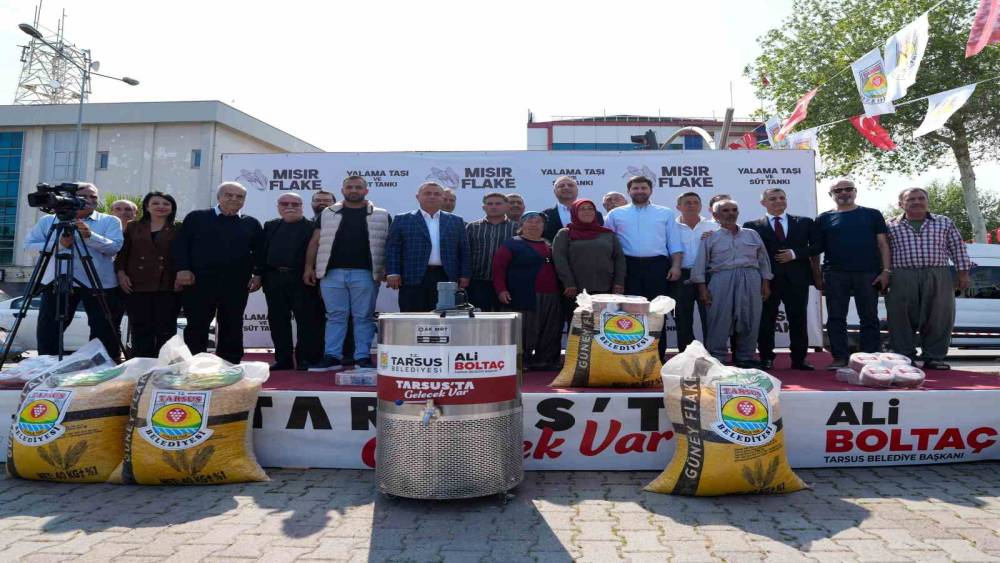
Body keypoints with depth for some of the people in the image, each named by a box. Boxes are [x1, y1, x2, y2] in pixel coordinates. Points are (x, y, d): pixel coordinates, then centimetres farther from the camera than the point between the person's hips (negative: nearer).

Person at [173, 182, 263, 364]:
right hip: (199, 281, -1)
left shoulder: (252, 224, 12)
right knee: (197, 325, 3)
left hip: (236, 283, 2)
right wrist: (182, 269, -8)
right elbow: (180, 244, 3)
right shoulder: (196, 217, 8)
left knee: (232, 326, 6)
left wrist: (257, 274, -1)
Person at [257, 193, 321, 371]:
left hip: (301, 280, -5)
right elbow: (261, 252, 15)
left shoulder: (312, 227, 1)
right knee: (278, 321, 7)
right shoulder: (270, 226, 17)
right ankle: (283, 359, 15)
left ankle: (307, 359, 5)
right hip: (274, 279, 5)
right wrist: (261, 275, 6)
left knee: (306, 320, -2)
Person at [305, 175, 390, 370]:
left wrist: (386, 268, -6)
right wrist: (309, 267, 3)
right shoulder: (328, 214, 11)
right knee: (335, 316, 5)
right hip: (332, 273, 2)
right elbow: (315, 242, 10)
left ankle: (363, 357, 8)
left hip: (365, 274, -1)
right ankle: (332, 357, 10)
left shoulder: (381, 216, 6)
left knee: (363, 317, 2)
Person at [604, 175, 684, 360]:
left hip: (658, 266, 0)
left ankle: (657, 356, 7)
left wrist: (676, 265, -4)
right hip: (628, 267, 0)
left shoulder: (666, 213, 14)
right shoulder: (616, 214, 13)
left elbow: (674, 243, 9)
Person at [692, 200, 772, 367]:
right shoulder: (710, 236, 6)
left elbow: (763, 260, 17)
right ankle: (716, 359, -1)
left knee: (750, 321, 3)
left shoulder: (751, 234, 16)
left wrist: (766, 283, 9)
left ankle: (745, 358, 12)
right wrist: (702, 287, -6)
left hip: (750, 281, 3)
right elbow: (700, 264, 2)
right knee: (719, 322, -7)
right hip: (722, 280, -3)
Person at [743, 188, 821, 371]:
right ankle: (766, 359, 11)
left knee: (798, 321, 5)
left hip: (797, 278, 2)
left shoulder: (805, 222, 13)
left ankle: (799, 359, 14)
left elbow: (816, 245, 7)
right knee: (765, 321, 1)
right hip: (766, 279, -1)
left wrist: (795, 253, -6)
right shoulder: (752, 226, 6)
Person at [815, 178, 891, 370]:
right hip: (835, 275, 0)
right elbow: (816, 249, 9)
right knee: (836, 318, 1)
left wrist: (886, 270, -4)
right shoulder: (824, 218, 10)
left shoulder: (872, 215, 11)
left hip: (868, 274, 0)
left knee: (869, 318, 3)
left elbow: (883, 244, 7)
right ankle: (840, 358, 6)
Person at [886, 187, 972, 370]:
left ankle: (934, 358, 10)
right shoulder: (891, 226, 9)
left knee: (938, 317, 1)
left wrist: (963, 273, 7)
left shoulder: (944, 223, 13)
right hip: (902, 278, -1)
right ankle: (905, 358, 7)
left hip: (938, 278, 1)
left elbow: (958, 249, 13)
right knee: (902, 319, -1)